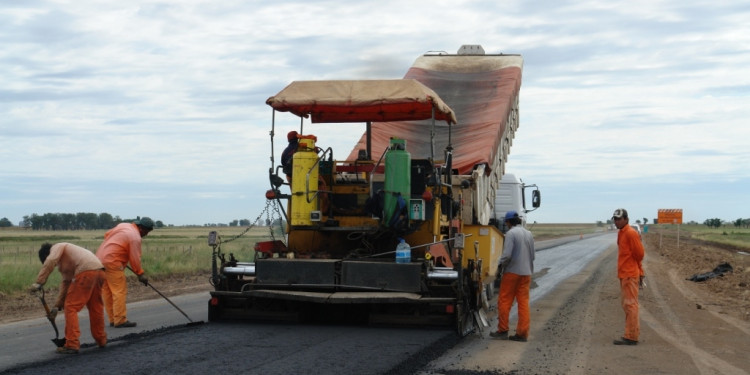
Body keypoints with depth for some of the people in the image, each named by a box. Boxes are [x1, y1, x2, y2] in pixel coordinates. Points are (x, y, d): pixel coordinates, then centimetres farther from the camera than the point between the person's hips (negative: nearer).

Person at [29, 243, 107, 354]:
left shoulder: (57, 247, 12)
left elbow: (50, 262, -10)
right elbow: (66, 283, 33)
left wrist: (39, 282, -13)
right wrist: (57, 306, 31)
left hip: (86, 272, -9)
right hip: (99, 270, 9)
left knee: (71, 307, -2)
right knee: (96, 307, 22)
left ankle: (72, 345, -3)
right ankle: (101, 340, 34)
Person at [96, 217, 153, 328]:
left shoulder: (123, 225, 14)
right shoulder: (135, 237, -12)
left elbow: (107, 234, 24)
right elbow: (135, 258, -12)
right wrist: (140, 273, -3)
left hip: (100, 258, 10)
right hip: (112, 262, -10)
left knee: (107, 292, 10)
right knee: (120, 291, -6)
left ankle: (113, 320, 15)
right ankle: (120, 321, -7)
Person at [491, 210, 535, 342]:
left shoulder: (511, 233, -11)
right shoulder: (529, 234, 11)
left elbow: (507, 254, -18)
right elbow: (532, 255, 17)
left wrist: (500, 266, -3)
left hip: (512, 272, -6)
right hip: (526, 272, 6)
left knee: (504, 301, 3)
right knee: (523, 302, 6)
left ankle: (502, 330, 5)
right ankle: (522, 333, 5)